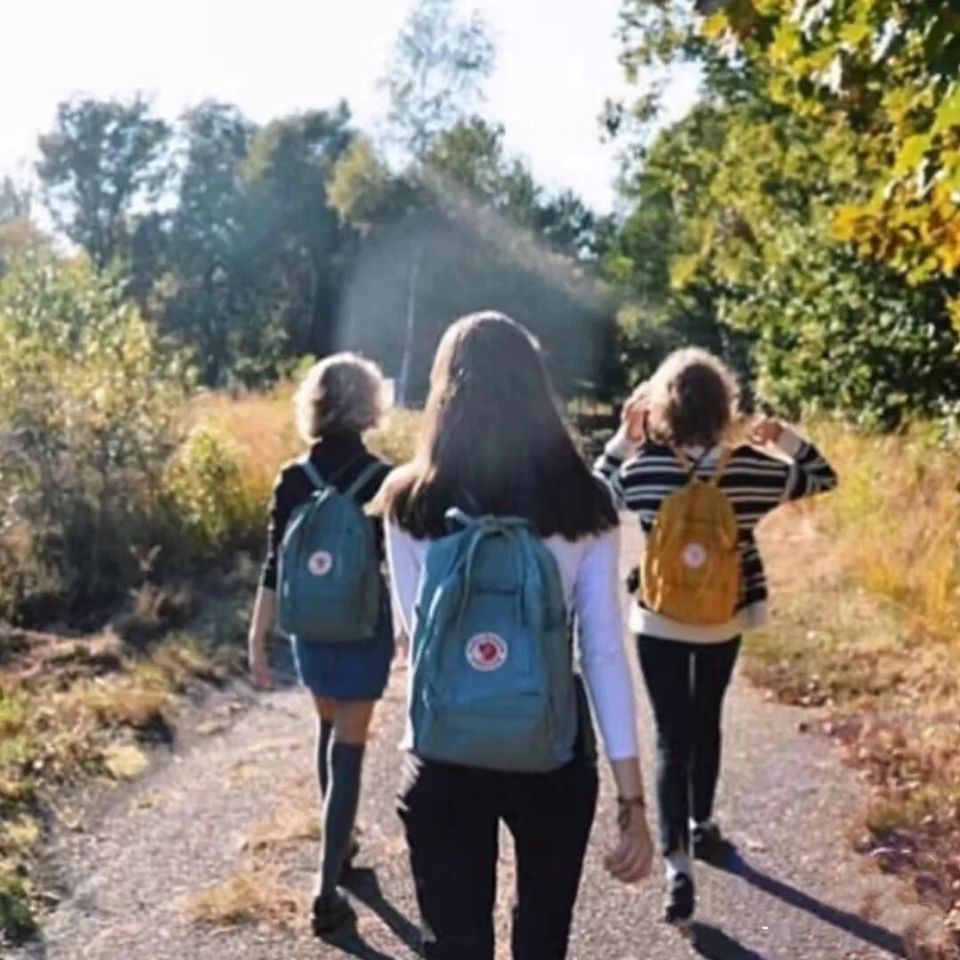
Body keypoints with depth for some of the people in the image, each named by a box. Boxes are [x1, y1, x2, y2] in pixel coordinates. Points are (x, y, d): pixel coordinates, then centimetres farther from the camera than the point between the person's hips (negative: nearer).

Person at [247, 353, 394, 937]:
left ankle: (340, 844, 43)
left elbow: (275, 570, -5)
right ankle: (328, 890, -1)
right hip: (364, 630, -4)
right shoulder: (383, 478, -13)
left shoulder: (293, 480, -5)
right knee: (348, 752, 2)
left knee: (330, 732, 25)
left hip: (310, 628, 4)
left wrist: (258, 640, 1)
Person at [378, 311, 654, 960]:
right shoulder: (583, 502, -6)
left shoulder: (410, 501, -5)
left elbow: (417, 633, 5)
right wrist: (633, 799, -3)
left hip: (443, 753, 0)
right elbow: (604, 652, -7)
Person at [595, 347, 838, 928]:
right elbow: (823, 478, 3)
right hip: (723, 623, 2)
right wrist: (786, 437, 4)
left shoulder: (642, 467, -14)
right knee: (706, 724, 23)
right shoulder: (751, 469, -12)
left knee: (672, 737, 3)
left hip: (658, 623, -1)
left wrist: (624, 438, 6)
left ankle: (677, 864, -8)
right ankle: (702, 825, 40)